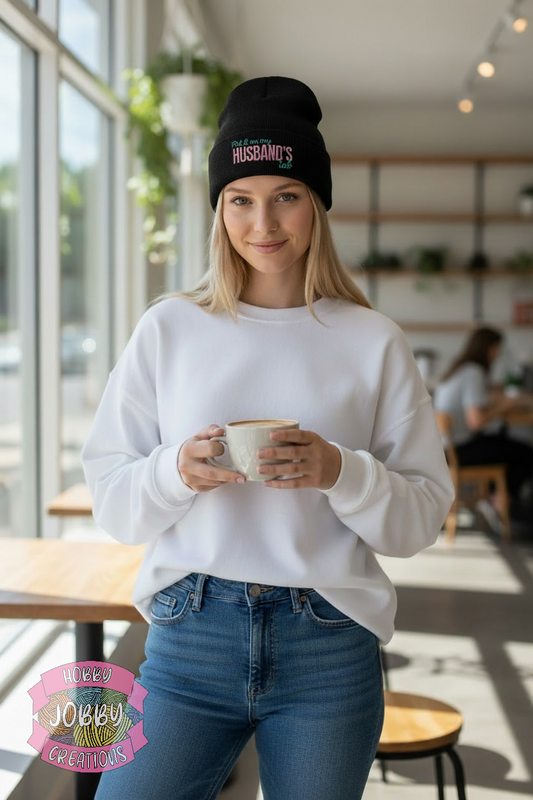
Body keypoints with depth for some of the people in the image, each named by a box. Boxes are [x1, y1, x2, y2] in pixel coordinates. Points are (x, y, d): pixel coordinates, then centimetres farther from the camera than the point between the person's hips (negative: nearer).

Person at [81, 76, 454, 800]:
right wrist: (176, 471, -16)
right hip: (190, 638, 0)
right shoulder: (168, 329, 3)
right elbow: (111, 499, 4)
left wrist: (341, 473, -17)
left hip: (330, 654, 0)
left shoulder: (373, 342, 2)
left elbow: (424, 516, 2)